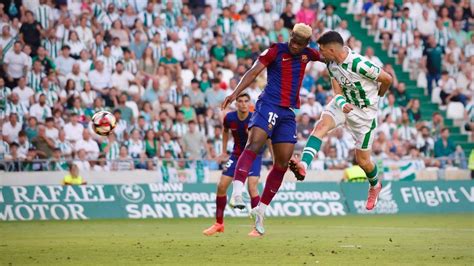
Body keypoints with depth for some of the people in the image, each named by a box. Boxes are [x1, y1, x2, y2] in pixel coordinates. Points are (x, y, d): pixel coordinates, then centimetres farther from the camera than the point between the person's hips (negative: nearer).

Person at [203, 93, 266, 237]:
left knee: (252, 187, -21)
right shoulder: (229, 118, -10)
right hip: (237, 154, 5)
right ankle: (219, 223, 17)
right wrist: (224, 152, 16)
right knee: (221, 186, 0)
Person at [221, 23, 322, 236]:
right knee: (254, 145, -27)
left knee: (282, 163, 2)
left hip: (288, 113, 5)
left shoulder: (307, 54, 10)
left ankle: (260, 209, 12)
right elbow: (253, 72, -11)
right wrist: (235, 93, -23)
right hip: (268, 105, -5)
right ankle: (237, 192, -40)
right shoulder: (276, 51, -4)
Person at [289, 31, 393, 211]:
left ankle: (375, 186, 36)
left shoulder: (359, 64, -30)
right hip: (344, 103, 5)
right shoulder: (331, 63, -7)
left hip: (365, 111, -5)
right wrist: (342, 104, -30)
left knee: (362, 160, 4)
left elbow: (387, 79, -19)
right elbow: (338, 92, -4)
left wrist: (377, 96, 4)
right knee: (321, 125, -26)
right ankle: (303, 165, -43)